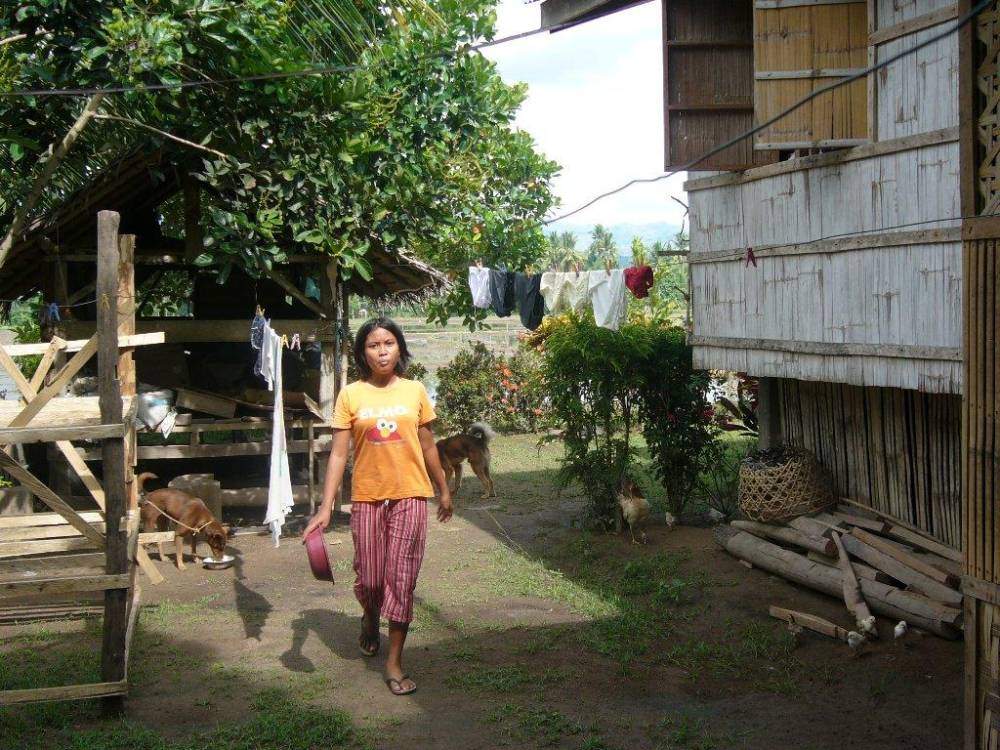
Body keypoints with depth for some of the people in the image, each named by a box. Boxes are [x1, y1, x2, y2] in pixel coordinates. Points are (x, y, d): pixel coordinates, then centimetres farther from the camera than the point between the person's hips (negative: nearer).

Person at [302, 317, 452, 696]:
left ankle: (394, 661, 9)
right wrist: (325, 508, -9)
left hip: (409, 496, 0)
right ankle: (370, 619, 43)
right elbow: (338, 454, -4)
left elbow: (427, 446, 11)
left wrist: (444, 490, 16)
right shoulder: (351, 395, -2)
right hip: (367, 498, 0)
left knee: (401, 578, -1)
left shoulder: (415, 391, 1)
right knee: (369, 579, 7)